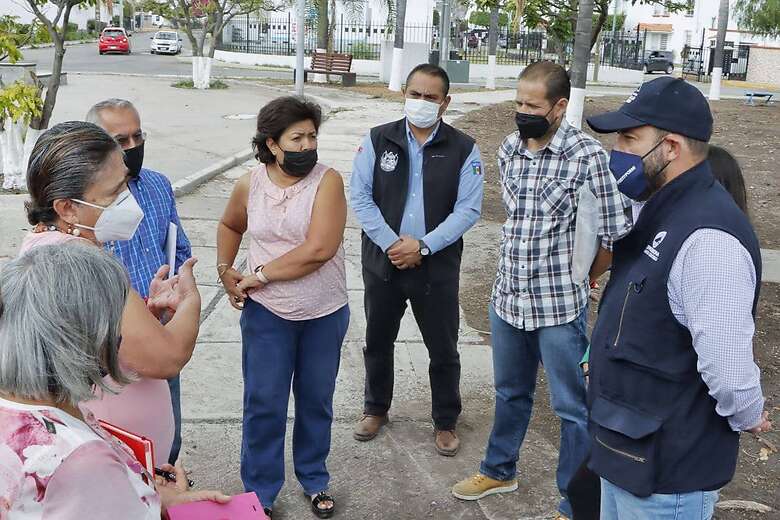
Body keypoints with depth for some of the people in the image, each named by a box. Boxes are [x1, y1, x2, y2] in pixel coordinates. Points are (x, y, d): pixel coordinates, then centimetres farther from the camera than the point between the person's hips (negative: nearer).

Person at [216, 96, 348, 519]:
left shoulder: (327, 181, -13)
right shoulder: (250, 185, -4)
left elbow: (319, 249, -23)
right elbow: (230, 225, 18)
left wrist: (261, 274, -16)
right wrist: (225, 270, 4)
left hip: (325, 314, -1)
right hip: (266, 313, 1)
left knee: (316, 400, 15)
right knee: (263, 404, 7)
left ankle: (314, 480, 36)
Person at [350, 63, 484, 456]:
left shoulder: (463, 150, -5)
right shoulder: (377, 140, -1)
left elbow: (467, 210, -9)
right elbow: (361, 197, -5)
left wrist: (423, 246, -18)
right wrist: (392, 243, -15)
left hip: (437, 267, -1)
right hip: (383, 261, 2)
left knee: (443, 350, 9)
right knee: (378, 342, 17)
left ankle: (445, 421, 28)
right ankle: (376, 409, 38)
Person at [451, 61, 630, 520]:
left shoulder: (587, 156, -15)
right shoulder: (508, 149, 3)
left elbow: (614, 234, -12)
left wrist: (578, 283, 0)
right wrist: (523, 273, 11)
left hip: (560, 308, -6)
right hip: (507, 298, 6)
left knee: (573, 408, 9)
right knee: (510, 393, 24)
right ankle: (499, 470, 45)